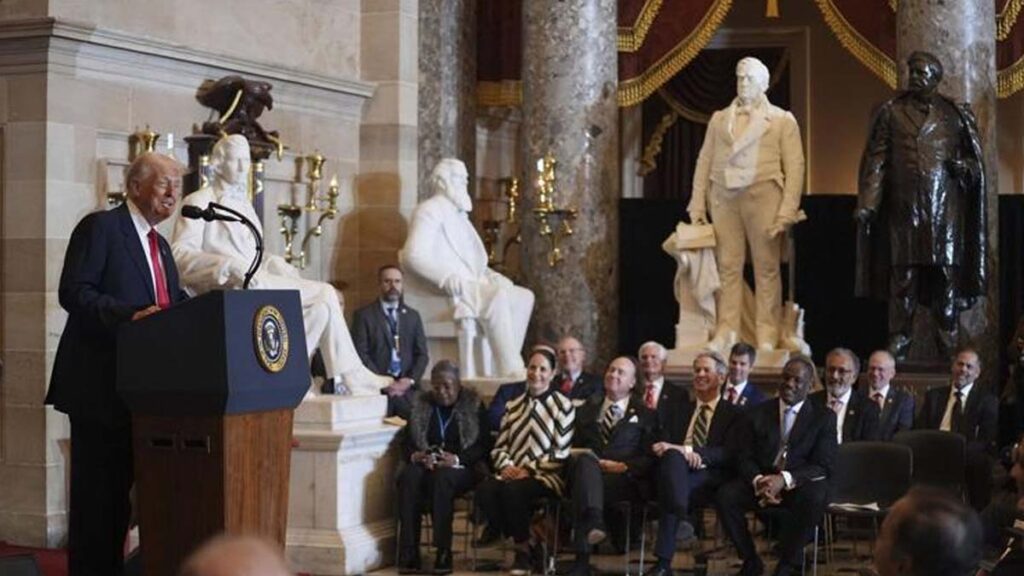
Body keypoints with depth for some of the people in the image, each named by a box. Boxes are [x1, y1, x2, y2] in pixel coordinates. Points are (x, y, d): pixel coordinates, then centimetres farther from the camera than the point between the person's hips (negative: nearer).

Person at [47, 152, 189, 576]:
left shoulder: (159, 246, 19)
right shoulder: (100, 227, -7)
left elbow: (175, 304, 17)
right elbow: (74, 292, -17)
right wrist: (130, 314, -29)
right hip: (99, 383, -8)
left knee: (120, 485, 12)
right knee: (95, 487, -4)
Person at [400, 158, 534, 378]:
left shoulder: (458, 213, 24)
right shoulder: (430, 210, -5)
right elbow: (413, 255, -18)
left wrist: (487, 274, 9)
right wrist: (448, 278, -29)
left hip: (469, 283, 10)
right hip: (448, 290, -10)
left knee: (523, 297, -2)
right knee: (497, 297, -31)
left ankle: (508, 366, -11)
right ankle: (511, 372, -34)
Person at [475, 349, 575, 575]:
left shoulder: (562, 406, 3)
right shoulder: (514, 406, 19)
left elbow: (560, 453, -4)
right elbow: (499, 446, 16)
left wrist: (529, 470, -13)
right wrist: (506, 466, -6)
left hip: (546, 476, -5)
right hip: (513, 473, 5)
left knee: (513, 489, -35)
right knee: (484, 490, -27)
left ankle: (523, 549, -10)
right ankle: (522, 544, -9)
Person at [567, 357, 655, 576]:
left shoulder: (644, 415, 20)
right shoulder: (586, 410, 29)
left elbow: (649, 457, 10)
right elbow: (574, 447, 19)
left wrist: (625, 466, -9)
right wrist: (593, 460, -3)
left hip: (623, 479, -2)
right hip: (585, 473, 2)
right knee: (586, 460, -37)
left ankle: (582, 558, -47)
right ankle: (594, 521, -60)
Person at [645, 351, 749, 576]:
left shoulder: (734, 415, 17)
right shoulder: (680, 412, 31)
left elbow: (731, 454, -2)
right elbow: (660, 445, 16)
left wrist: (691, 452, -18)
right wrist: (677, 452, -13)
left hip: (712, 479, -3)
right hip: (680, 473, 3)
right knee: (672, 457, -40)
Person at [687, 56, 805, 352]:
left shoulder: (782, 120, 10)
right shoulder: (719, 119, 19)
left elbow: (794, 167, 2)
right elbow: (704, 161, 15)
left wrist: (787, 211, -9)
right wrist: (697, 205, 4)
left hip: (763, 197, -3)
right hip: (724, 199, 3)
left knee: (766, 269, -4)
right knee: (728, 268, -1)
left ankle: (767, 337, -3)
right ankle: (726, 333, 0)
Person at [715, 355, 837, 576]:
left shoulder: (824, 417, 1)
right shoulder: (759, 413, 10)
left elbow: (823, 466, -8)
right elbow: (746, 458, 5)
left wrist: (785, 479, -25)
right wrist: (759, 481, -19)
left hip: (801, 484, -2)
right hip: (762, 480, 2)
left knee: (814, 497, -37)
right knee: (724, 496, -25)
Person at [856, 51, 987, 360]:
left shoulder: (956, 115, 10)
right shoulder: (891, 112, 8)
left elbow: (976, 160, 14)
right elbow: (876, 161, 5)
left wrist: (963, 167, -9)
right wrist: (867, 203, -4)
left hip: (944, 209, 0)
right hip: (903, 207, 0)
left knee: (946, 275, -1)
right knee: (903, 274, -3)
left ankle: (948, 345, 5)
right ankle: (899, 342, 2)